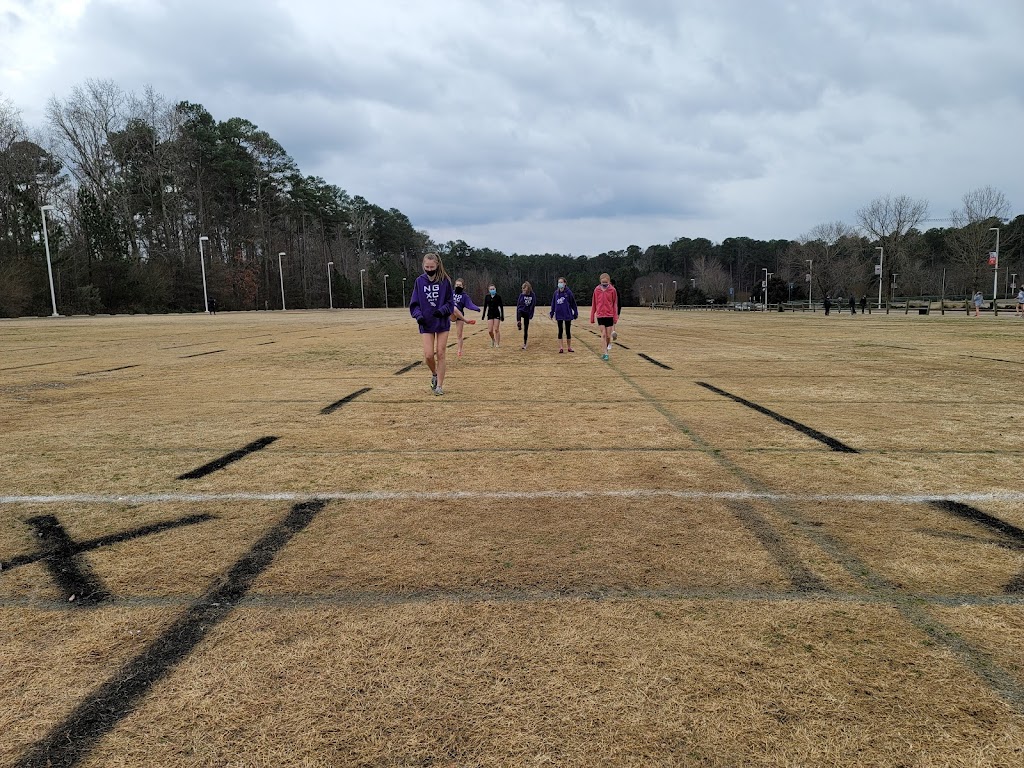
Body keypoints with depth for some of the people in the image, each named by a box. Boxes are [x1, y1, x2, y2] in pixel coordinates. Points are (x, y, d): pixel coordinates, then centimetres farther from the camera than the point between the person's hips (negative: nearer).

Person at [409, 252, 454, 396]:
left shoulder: (444, 281, -5)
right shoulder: (419, 281, -1)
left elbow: (450, 302, -1)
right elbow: (414, 303, 3)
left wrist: (442, 311, -20)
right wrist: (418, 315, -15)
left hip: (442, 323, -1)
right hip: (426, 324, 1)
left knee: (440, 354, 1)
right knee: (428, 355, -7)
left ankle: (439, 385, 12)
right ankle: (434, 374, 25)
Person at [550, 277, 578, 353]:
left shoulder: (568, 292, -7)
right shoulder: (556, 293, 2)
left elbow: (573, 303, -4)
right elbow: (553, 303, 9)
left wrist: (575, 313, -3)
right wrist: (552, 313, 7)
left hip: (567, 315, -2)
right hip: (559, 315, 2)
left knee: (568, 331, 7)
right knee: (560, 331, 5)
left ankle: (569, 347, 18)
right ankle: (560, 348, 8)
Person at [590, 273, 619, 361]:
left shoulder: (612, 290, -3)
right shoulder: (597, 290, 1)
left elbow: (615, 304, 1)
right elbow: (593, 304, 6)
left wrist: (615, 317, -2)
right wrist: (592, 317, 6)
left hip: (609, 315, 0)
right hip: (600, 316, 1)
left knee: (608, 335, 5)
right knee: (603, 335, -3)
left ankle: (608, 344, 35)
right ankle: (605, 353, 0)